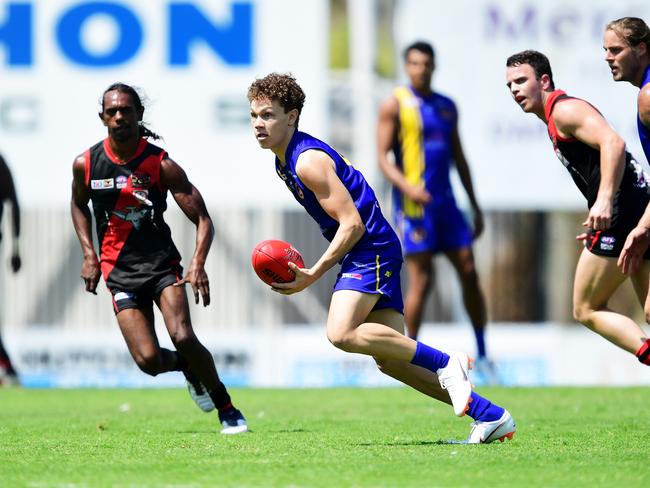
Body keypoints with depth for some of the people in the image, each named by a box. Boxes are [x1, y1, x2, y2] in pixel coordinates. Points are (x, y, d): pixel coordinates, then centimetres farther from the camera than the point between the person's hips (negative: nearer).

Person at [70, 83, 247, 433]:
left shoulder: (161, 164, -8)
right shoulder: (85, 164, -1)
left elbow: (202, 219, -7)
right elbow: (78, 205, 22)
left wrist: (198, 263, -23)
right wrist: (88, 254, 9)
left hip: (161, 263, -2)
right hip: (119, 271, 2)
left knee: (183, 338, -23)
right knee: (148, 360, -15)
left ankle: (226, 408, 0)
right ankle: (188, 368, 22)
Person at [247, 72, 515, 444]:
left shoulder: (308, 161, -16)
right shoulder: (285, 160, 15)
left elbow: (352, 224, -19)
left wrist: (313, 275, -17)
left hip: (372, 249, -10)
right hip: (365, 255, 10)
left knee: (341, 333, -28)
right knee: (389, 360, 2)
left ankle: (445, 363, -19)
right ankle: (492, 416, 3)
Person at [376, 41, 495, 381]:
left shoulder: (447, 107, 15)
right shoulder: (395, 105, -2)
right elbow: (382, 157, -8)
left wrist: (475, 206, 18)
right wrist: (407, 187, -26)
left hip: (445, 200, 6)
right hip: (413, 201, -6)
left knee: (469, 271, 1)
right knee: (421, 280, -8)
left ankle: (482, 355, 10)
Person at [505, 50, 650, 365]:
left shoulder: (564, 109, -6)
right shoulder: (555, 119, 24)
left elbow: (613, 143, -22)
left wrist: (604, 200, -31)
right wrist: (599, 227, 29)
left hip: (623, 212, -10)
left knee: (586, 309, -2)